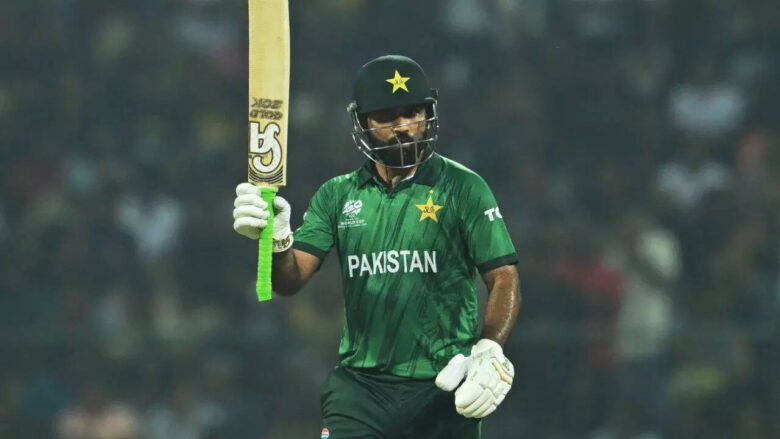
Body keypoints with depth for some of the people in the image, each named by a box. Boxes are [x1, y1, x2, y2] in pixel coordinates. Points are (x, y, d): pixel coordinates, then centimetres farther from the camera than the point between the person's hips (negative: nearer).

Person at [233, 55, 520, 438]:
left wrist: (489, 352, -19)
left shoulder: (462, 188, 2)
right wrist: (275, 240, -20)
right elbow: (290, 279, 3)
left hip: (443, 391, -2)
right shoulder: (338, 195, 11)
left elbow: (504, 278, -2)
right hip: (360, 388, 2)